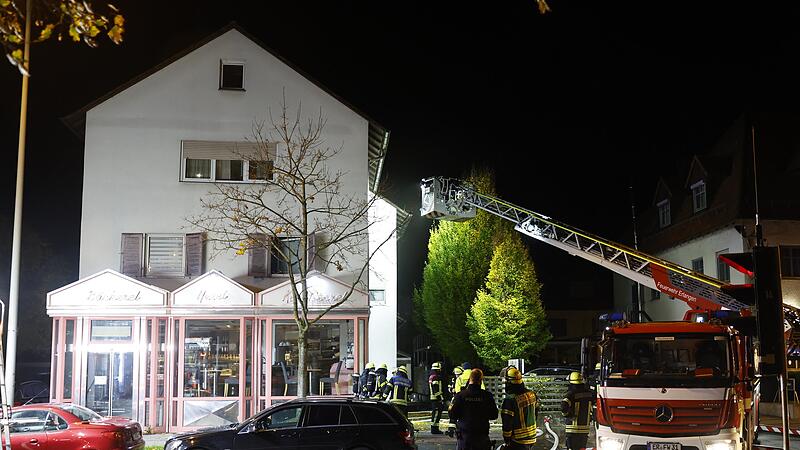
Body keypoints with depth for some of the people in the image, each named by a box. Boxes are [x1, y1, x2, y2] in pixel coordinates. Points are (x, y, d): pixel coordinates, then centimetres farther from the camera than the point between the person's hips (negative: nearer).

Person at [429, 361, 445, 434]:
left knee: (435, 414, 14)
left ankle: (435, 428, 18)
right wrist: (441, 398, -20)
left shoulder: (431, 376, 18)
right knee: (436, 413, -8)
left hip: (433, 398, 11)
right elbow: (437, 390, -21)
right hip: (437, 399, -11)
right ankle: (434, 429, -8)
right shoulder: (435, 377, -15)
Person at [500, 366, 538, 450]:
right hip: (532, 438, 7)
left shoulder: (510, 400, -22)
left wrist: (507, 440, -7)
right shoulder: (531, 394, 0)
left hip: (518, 442, -7)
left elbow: (507, 424, -18)